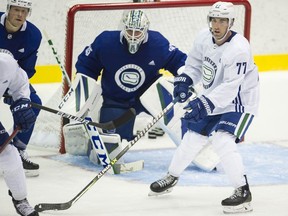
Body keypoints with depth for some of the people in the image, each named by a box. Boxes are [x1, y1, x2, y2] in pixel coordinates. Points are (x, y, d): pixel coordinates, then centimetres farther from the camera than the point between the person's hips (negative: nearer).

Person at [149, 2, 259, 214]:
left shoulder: (238, 49, -30)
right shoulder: (204, 38, -8)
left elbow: (230, 87, -33)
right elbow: (195, 63, 11)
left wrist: (204, 104, -37)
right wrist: (185, 80, -6)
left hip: (239, 102, -8)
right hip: (213, 99, 8)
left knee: (222, 140, -24)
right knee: (193, 136, 15)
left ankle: (243, 192, -18)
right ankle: (171, 177, 37)